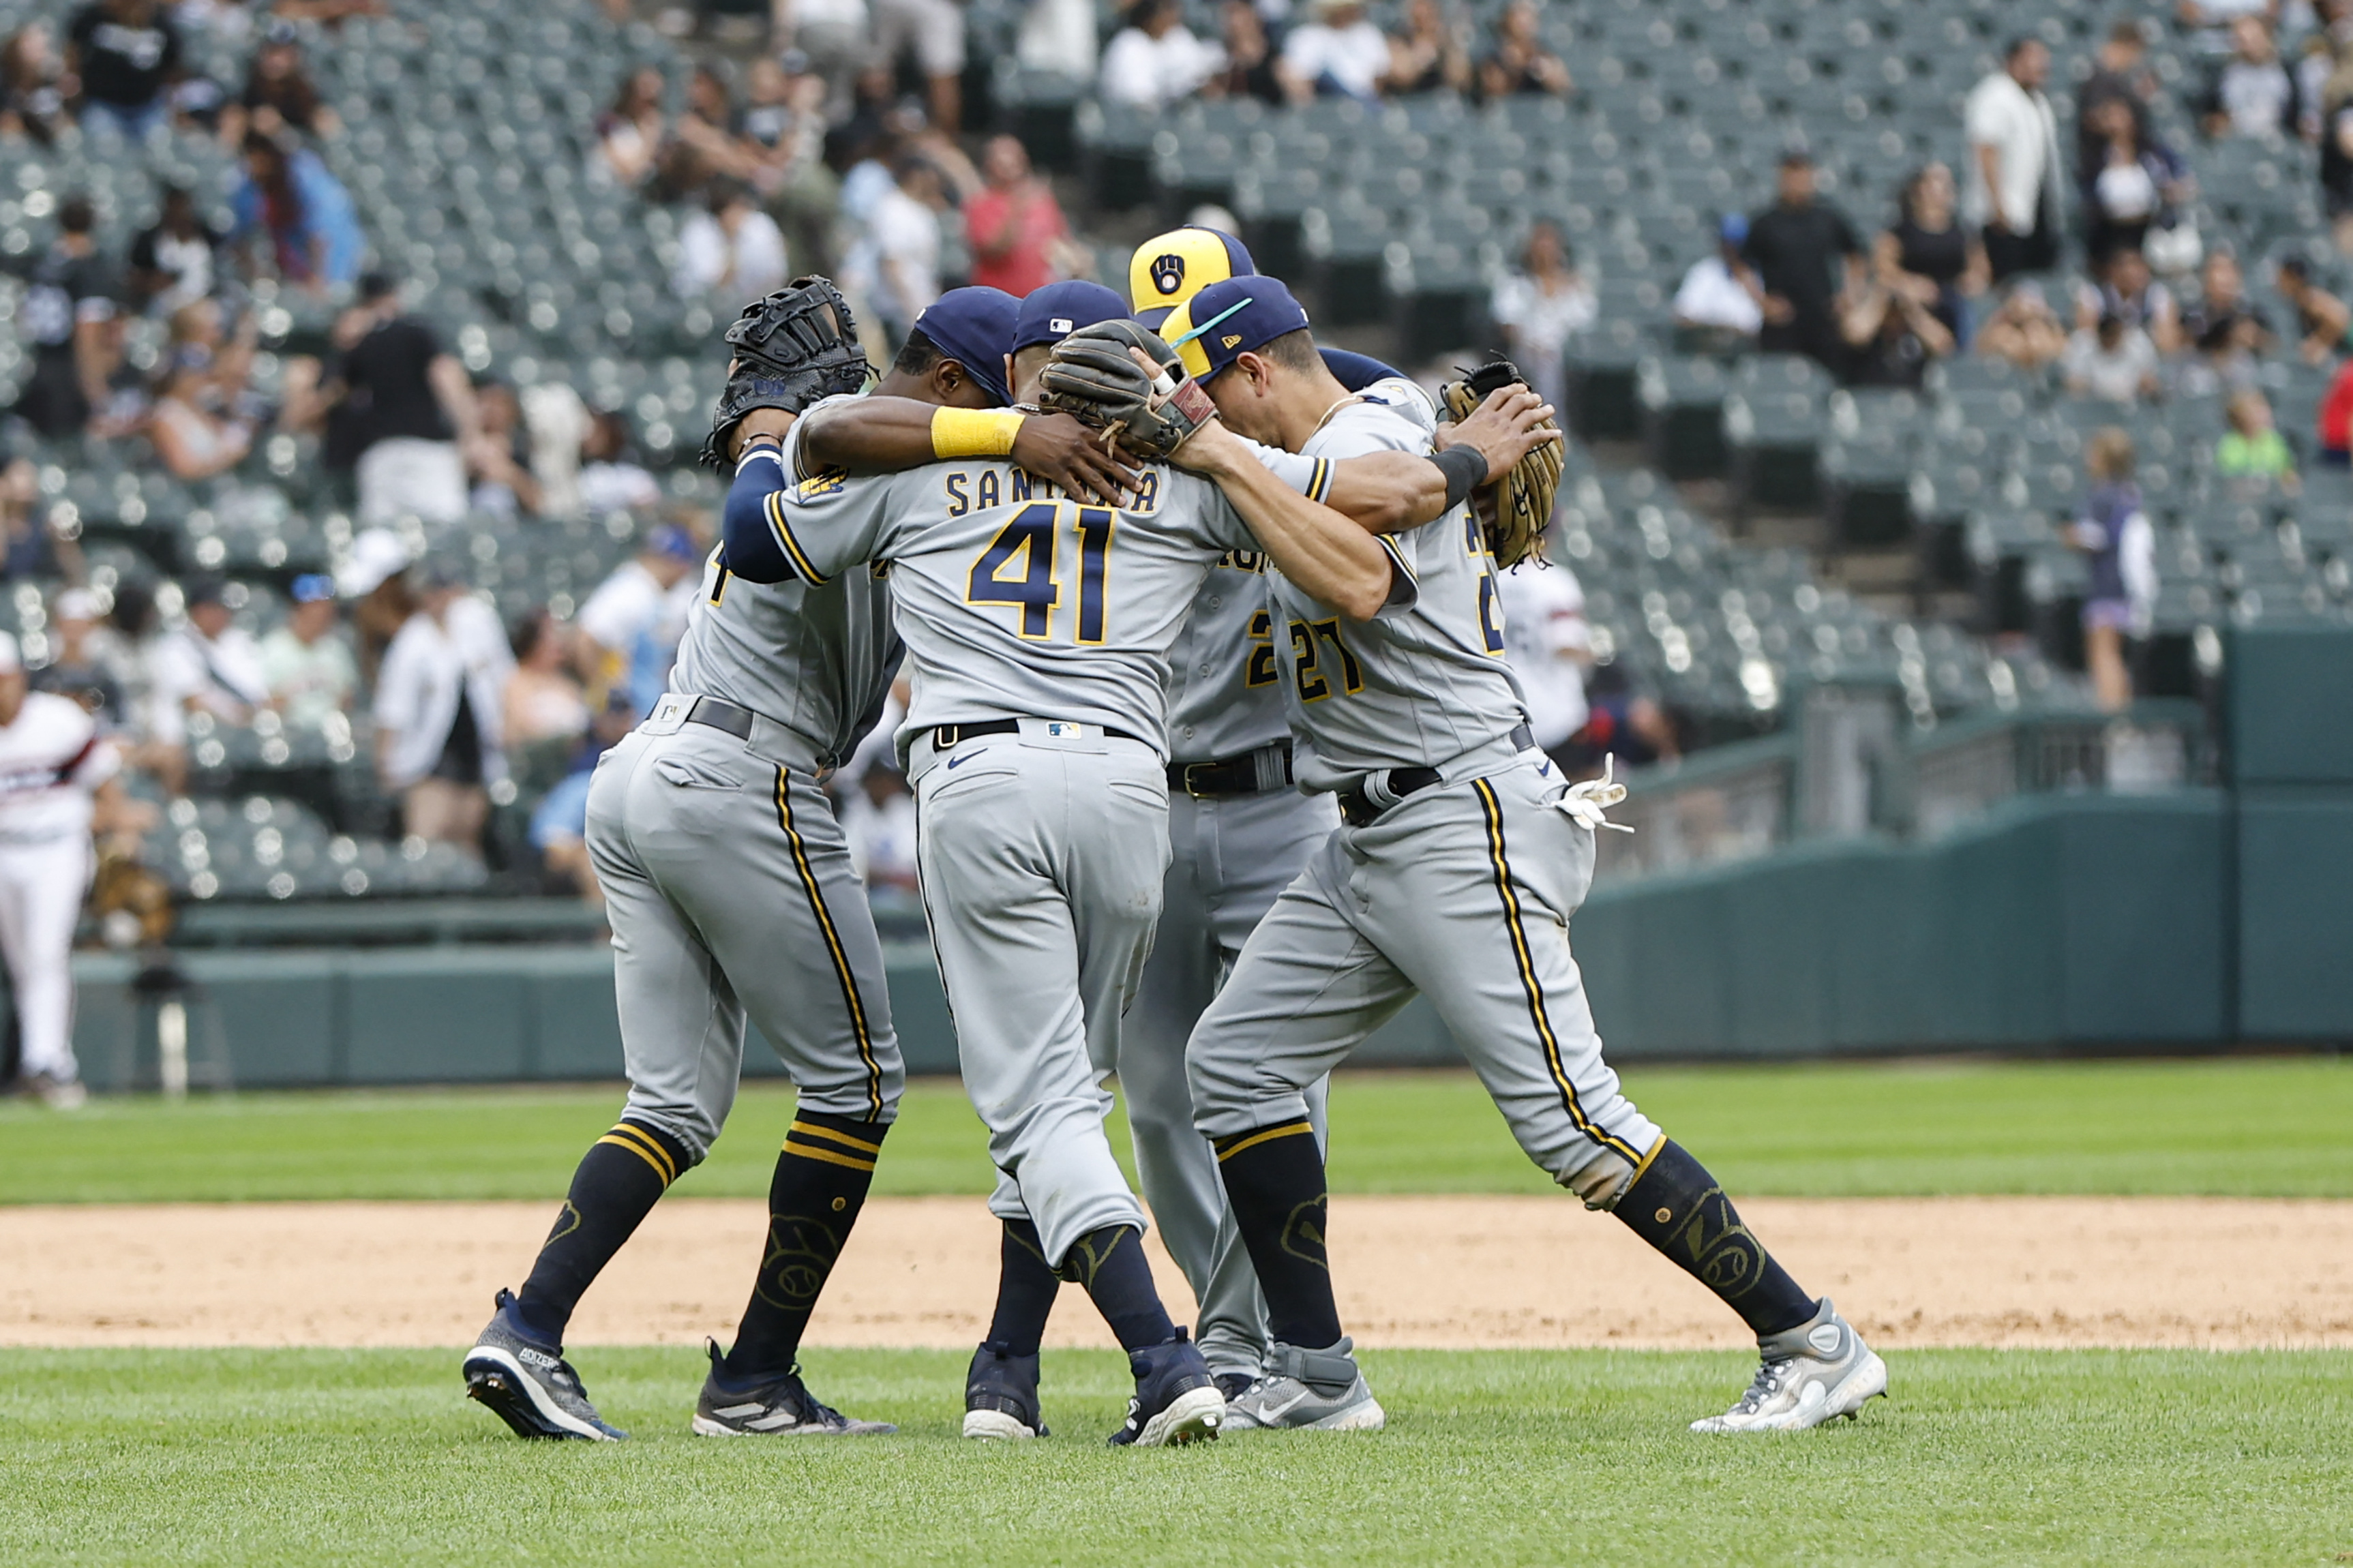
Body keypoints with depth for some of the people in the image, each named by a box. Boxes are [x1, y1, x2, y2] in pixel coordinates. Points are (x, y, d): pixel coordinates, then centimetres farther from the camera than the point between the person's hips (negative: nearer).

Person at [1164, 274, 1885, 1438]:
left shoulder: (1362, 447, -14)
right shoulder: (1349, 442, 15)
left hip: (1463, 826, -11)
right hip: (1369, 845, 11)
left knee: (1568, 1117, -14)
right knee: (1235, 1062, 7)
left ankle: (1813, 1347, -10)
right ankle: (1314, 1374, 9)